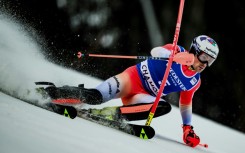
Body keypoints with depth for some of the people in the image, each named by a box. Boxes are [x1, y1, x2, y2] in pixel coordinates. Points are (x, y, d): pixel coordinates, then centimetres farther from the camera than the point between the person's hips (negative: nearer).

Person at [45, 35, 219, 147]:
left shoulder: (194, 82, 7)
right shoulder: (177, 51, -8)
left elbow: (186, 104, 21)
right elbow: (155, 51, -24)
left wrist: (188, 128, 16)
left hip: (143, 96, 5)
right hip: (133, 78, -5)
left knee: (165, 107, -27)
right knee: (96, 96, -27)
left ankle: (114, 114, -26)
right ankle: (52, 93, -8)